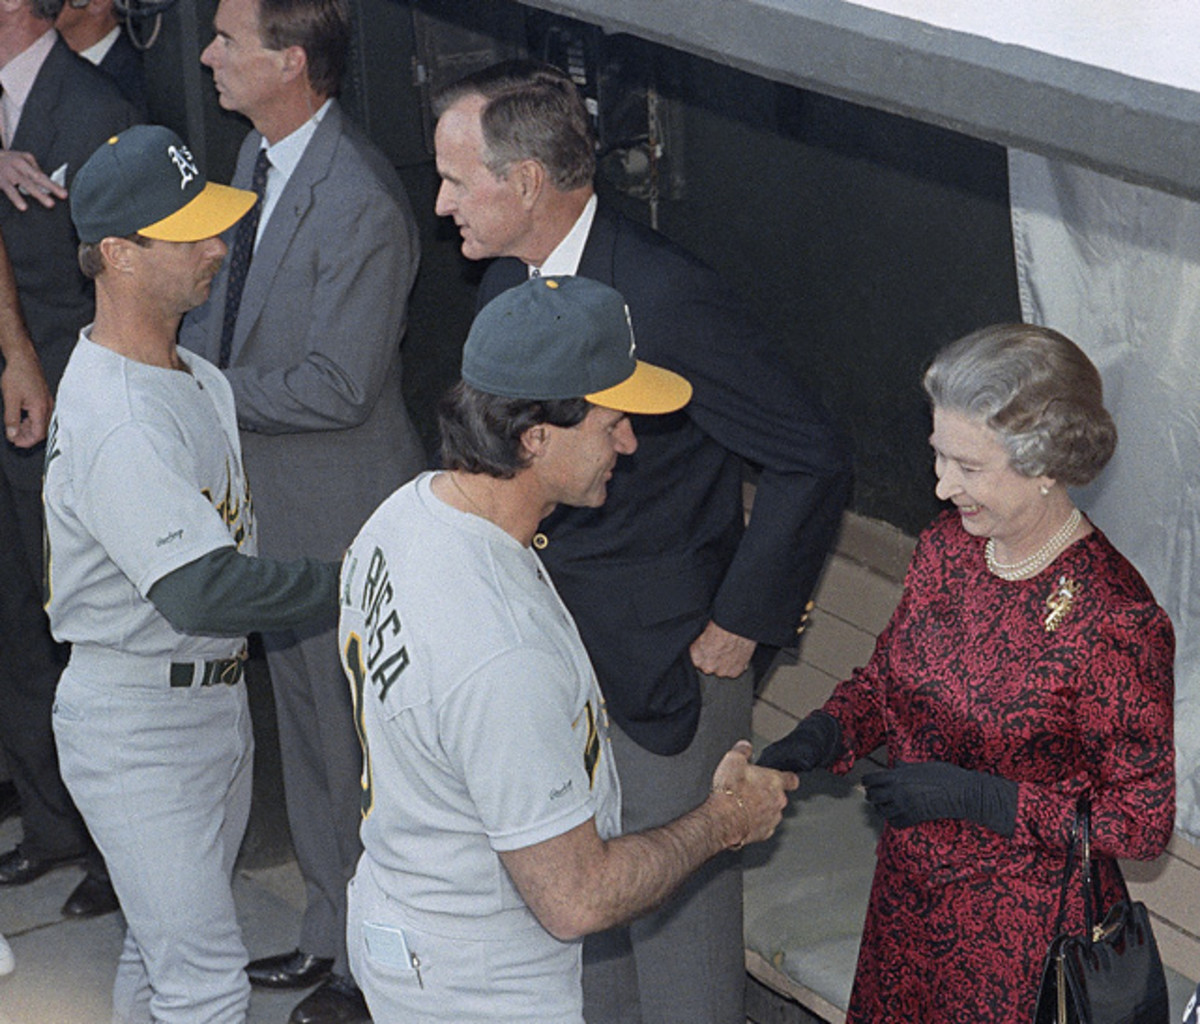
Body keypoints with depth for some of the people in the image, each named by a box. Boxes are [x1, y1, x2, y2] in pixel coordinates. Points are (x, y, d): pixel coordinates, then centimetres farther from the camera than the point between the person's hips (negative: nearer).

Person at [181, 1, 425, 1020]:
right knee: (306, 730, 22)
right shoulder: (259, 154, 3)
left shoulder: (361, 203, -27)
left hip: (343, 522, -9)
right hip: (274, 509, 9)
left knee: (360, 750, 7)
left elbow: (337, 388, -26)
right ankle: (331, 930, 39)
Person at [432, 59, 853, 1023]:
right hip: (550, 657, 8)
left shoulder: (667, 298, -26)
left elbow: (813, 462, -22)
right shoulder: (507, 284, 1)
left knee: (677, 902, 7)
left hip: (667, 666, -8)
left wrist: (740, 624, -17)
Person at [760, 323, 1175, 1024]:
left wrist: (975, 795, -25)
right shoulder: (947, 547, -4)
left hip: (1021, 930, -7)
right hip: (908, 890, 7)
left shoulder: (1115, 619, -26)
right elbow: (887, 676, 12)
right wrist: (826, 734, -9)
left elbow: (1146, 821, -20)